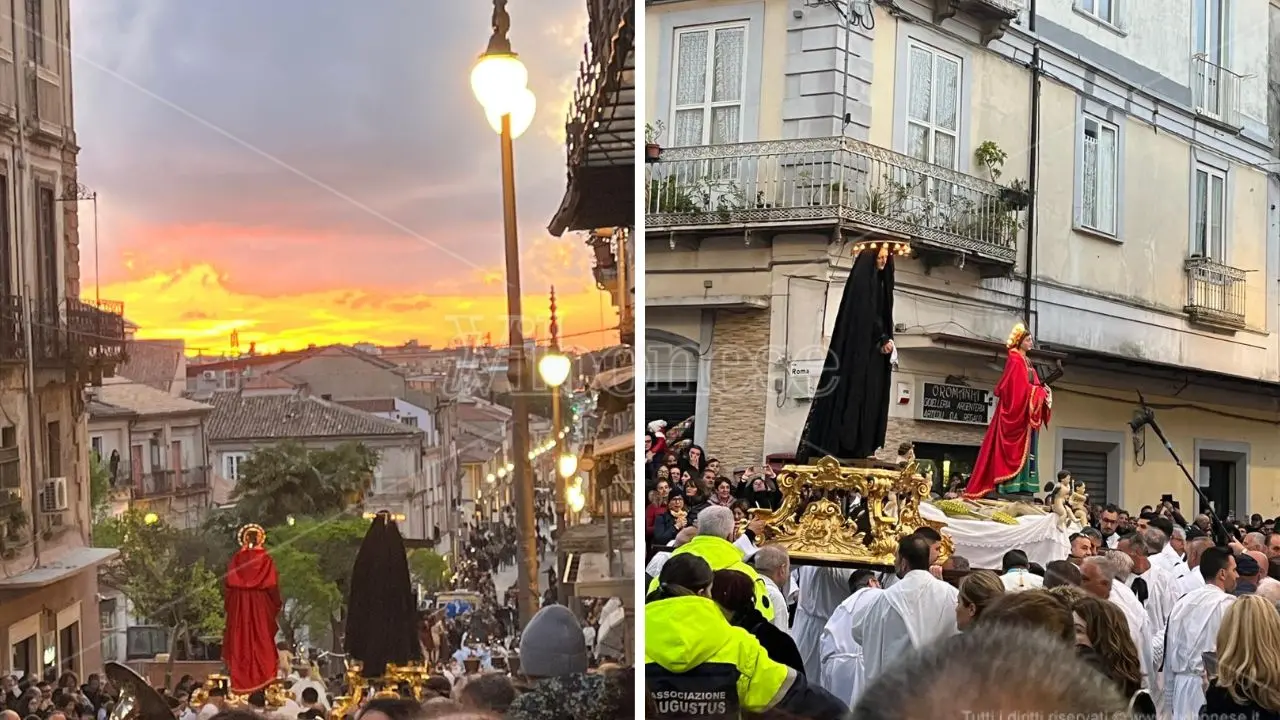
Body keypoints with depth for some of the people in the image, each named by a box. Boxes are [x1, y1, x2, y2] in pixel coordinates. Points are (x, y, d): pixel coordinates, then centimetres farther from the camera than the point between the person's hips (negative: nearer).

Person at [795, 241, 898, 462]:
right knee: (855, 393, -11)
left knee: (870, 397, 4)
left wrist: (886, 341, 7)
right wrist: (882, 340, -15)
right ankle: (850, 447, -12)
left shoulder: (880, 280, 18)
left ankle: (862, 448, 3)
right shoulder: (863, 278, -9)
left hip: (873, 349, 10)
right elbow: (865, 314, -17)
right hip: (859, 347, -10)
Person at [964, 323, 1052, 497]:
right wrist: (1041, 391, -13)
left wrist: (1044, 391, 0)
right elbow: (1018, 387, -17)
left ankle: (1022, 486, 3)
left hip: (1027, 412, 9)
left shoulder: (1027, 362, 20)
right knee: (1015, 446, -12)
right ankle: (1011, 486, -14)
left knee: (1025, 448, 5)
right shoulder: (1015, 361, -8)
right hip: (1016, 409, -9)